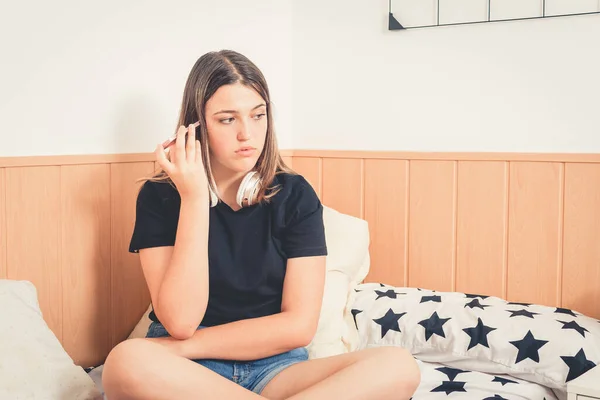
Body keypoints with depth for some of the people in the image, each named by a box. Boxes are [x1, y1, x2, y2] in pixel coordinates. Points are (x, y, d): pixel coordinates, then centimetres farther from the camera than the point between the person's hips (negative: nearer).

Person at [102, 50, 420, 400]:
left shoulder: (295, 195, 1)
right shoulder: (159, 196, -2)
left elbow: (299, 326, -5)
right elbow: (180, 322, -14)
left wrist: (183, 347, -10)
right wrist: (194, 197, -17)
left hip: (274, 367, 2)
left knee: (398, 367, -25)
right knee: (128, 363, -36)